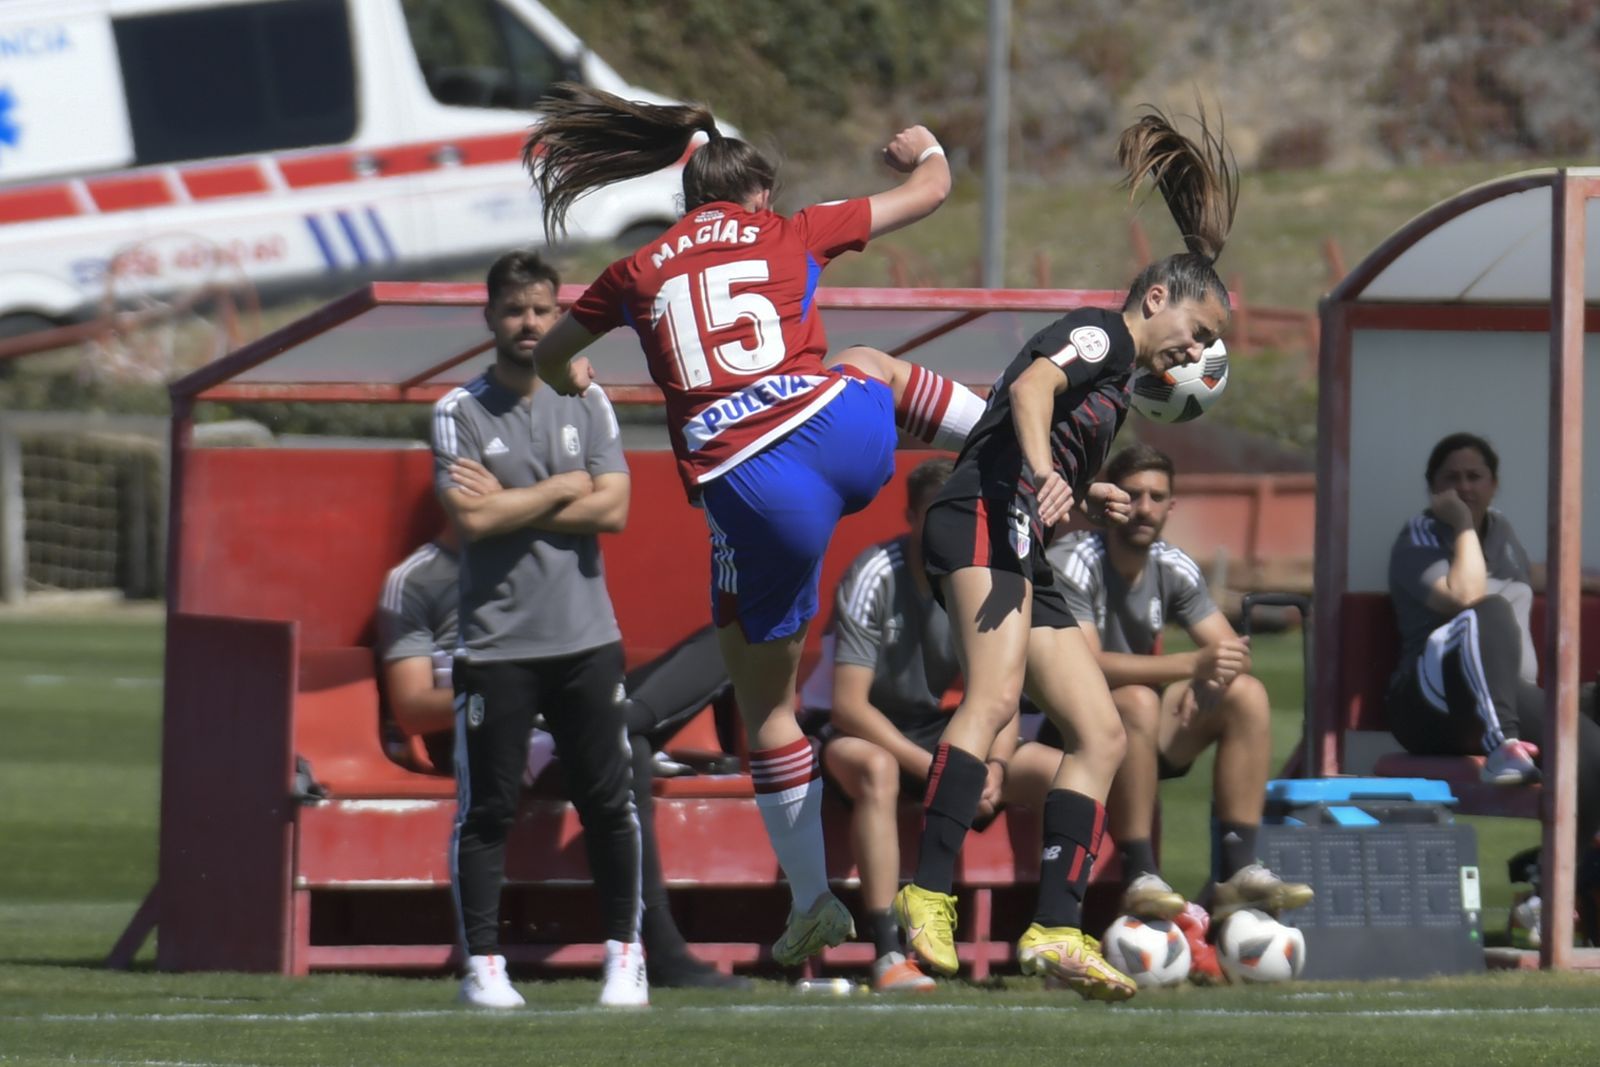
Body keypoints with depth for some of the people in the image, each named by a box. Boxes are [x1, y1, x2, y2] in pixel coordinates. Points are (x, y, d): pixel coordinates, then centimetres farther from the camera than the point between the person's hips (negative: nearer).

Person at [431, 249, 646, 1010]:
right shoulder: (459, 412, 0)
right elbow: (468, 518, -13)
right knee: (486, 810, 0)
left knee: (608, 803, 4)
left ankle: (625, 955, 12)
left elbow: (612, 509, -4)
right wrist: (558, 491, -5)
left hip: (586, 638, 2)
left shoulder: (587, 404, 8)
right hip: (495, 641, -2)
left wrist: (507, 508, -8)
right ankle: (483, 963, 6)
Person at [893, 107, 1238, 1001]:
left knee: (1103, 735, 3)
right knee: (996, 697, -29)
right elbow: (1032, 388, -18)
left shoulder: (1122, 381, 30)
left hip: (1024, 556, 10)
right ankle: (930, 894, -39)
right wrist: (1046, 475, -34)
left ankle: (1057, 929, -4)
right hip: (988, 516, -10)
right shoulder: (1100, 333, 3)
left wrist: (1088, 502, 17)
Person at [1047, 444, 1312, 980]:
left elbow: (1228, 651, 1)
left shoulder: (1174, 569, 4)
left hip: (1144, 737, 7)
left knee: (1247, 694, -11)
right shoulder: (1073, 563, -16)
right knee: (1136, 702, -36)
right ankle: (1140, 880, -37)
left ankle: (1236, 873, -19)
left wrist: (1210, 680, -25)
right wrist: (1191, 664, -35)